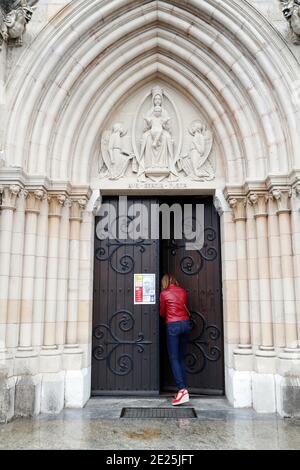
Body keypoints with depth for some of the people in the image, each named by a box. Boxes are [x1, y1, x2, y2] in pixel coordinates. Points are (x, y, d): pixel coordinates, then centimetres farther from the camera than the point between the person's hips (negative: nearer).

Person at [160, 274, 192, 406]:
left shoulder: (164, 293, 0)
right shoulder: (183, 291, 10)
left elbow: (162, 313, 10)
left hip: (173, 325, -5)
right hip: (186, 323, 5)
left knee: (174, 359, -3)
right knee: (181, 358, 12)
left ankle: (182, 390, -15)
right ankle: (184, 389, 11)